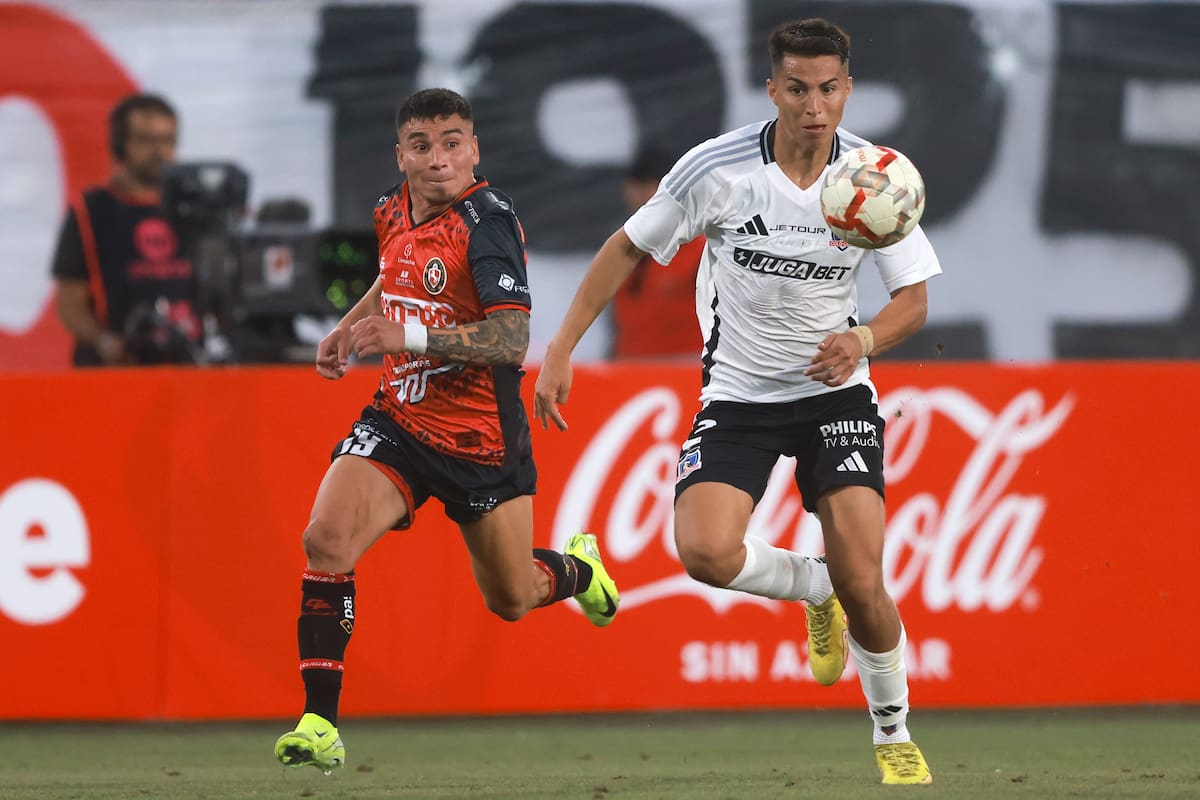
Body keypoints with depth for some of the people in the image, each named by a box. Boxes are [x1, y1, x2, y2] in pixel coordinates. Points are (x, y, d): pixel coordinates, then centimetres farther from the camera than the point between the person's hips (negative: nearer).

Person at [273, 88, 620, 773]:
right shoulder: (394, 211, 1)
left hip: (482, 438, -4)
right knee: (327, 540, -21)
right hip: (400, 419, 4)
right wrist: (347, 329, 11)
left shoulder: (487, 220, -20)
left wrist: (410, 336, -38)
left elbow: (512, 338, -30)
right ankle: (320, 724, -16)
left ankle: (577, 567, 49)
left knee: (512, 599, 11)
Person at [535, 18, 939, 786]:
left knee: (861, 582, -13)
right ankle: (816, 591, 9)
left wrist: (864, 339, -25)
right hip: (738, 395, 0)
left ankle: (895, 735, 14)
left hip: (834, 389, 0)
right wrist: (562, 347, -6)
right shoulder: (717, 168, -15)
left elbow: (914, 299, -2)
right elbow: (630, 246, -1)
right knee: (706, 551, -25)